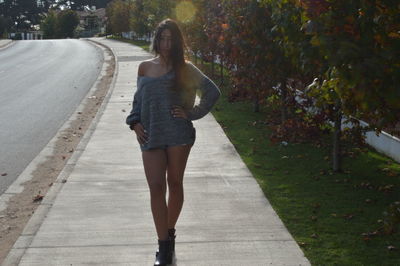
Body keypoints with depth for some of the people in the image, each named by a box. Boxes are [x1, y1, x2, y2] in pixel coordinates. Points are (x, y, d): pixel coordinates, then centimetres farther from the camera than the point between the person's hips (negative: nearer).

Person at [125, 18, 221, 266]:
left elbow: (213, 91, 0)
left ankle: (170, 232, 28)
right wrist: (135, 123, 4)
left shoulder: (184, 69, 2)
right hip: (151, 136, 2)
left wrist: (192, 113, -5)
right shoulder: (145, 68, 10)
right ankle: (164, 245, -3)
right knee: (156, 187, -6)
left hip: (178, 134, -2)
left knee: (175, 184, 8)